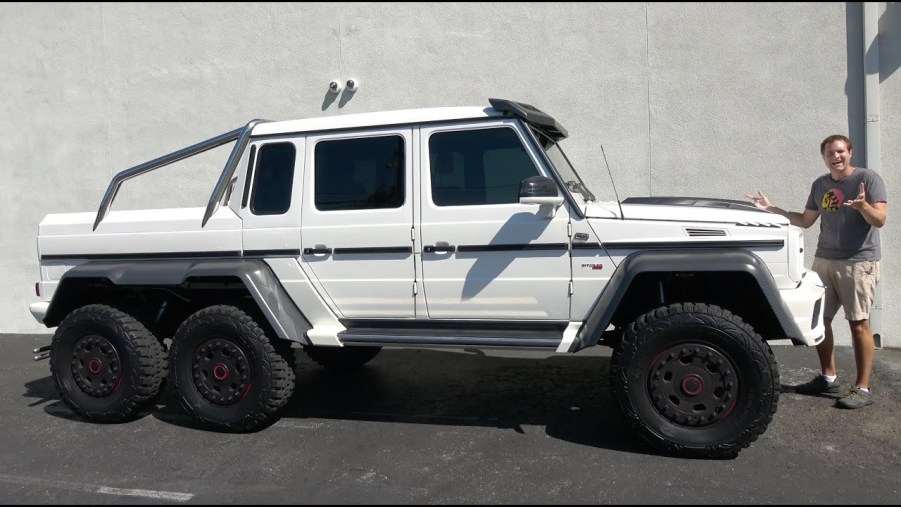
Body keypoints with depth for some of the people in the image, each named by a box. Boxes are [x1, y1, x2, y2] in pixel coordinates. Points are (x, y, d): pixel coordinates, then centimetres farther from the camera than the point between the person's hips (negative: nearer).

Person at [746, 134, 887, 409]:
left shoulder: (869, 178, -5)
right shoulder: (820, 184, 12)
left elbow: (880, 220, -14)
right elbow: (805, 220, 18)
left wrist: (863, 205, -34)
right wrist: (771, 209, 10)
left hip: (859, 262, -6)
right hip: (823, 260, 6)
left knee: (859, 323, -5)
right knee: (819, 319, 8)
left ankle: (862, 388, -1)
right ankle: (828, 378, 21)